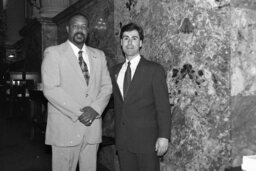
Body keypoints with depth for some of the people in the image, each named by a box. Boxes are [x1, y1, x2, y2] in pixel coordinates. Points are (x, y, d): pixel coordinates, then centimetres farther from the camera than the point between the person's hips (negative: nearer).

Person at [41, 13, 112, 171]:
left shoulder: (99, 55, 13)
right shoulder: (53, 53, 0)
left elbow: (107, 86, 9)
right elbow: (50, 89, -10)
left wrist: (95, 108, -9)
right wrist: (78, 113, -15)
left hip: (93, 126, 4)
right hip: (65, 127, -3)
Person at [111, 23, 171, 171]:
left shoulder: (154, 70, -7)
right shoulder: (115, 70, 9)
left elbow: (163, 106, -9)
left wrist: (163, 136, -13)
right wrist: (118, 133, 13)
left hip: (146, 138, -4)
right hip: (122, 139, 5)